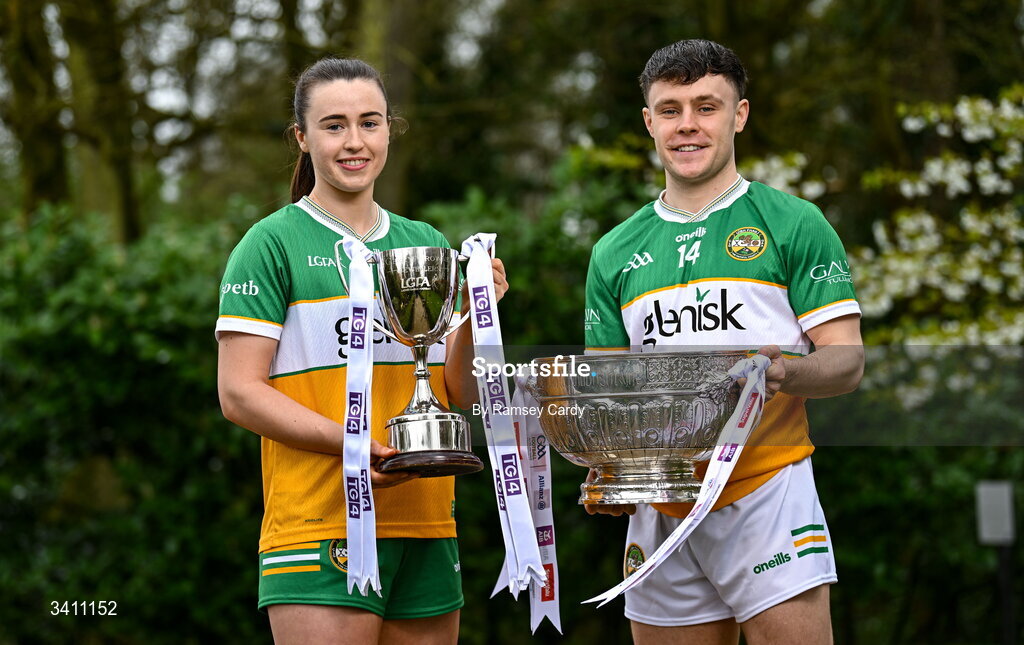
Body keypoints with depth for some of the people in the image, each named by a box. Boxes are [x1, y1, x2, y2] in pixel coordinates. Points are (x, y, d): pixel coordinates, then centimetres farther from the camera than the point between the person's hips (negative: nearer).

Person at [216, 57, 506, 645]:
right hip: (319, 526, -5)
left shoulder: (426, 245, 16)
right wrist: (352, 441, -20)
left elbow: (460, 396, 15)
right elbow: (239, 393, -8)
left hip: (425, 525, 6)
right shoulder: (272, 244, -1)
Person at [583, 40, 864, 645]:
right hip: (659, 510, 4)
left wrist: (785, 372, -23)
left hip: (767, 491, -4)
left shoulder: (793, 225, 3)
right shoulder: (615, 253, 15)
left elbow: (848, 361, -1)